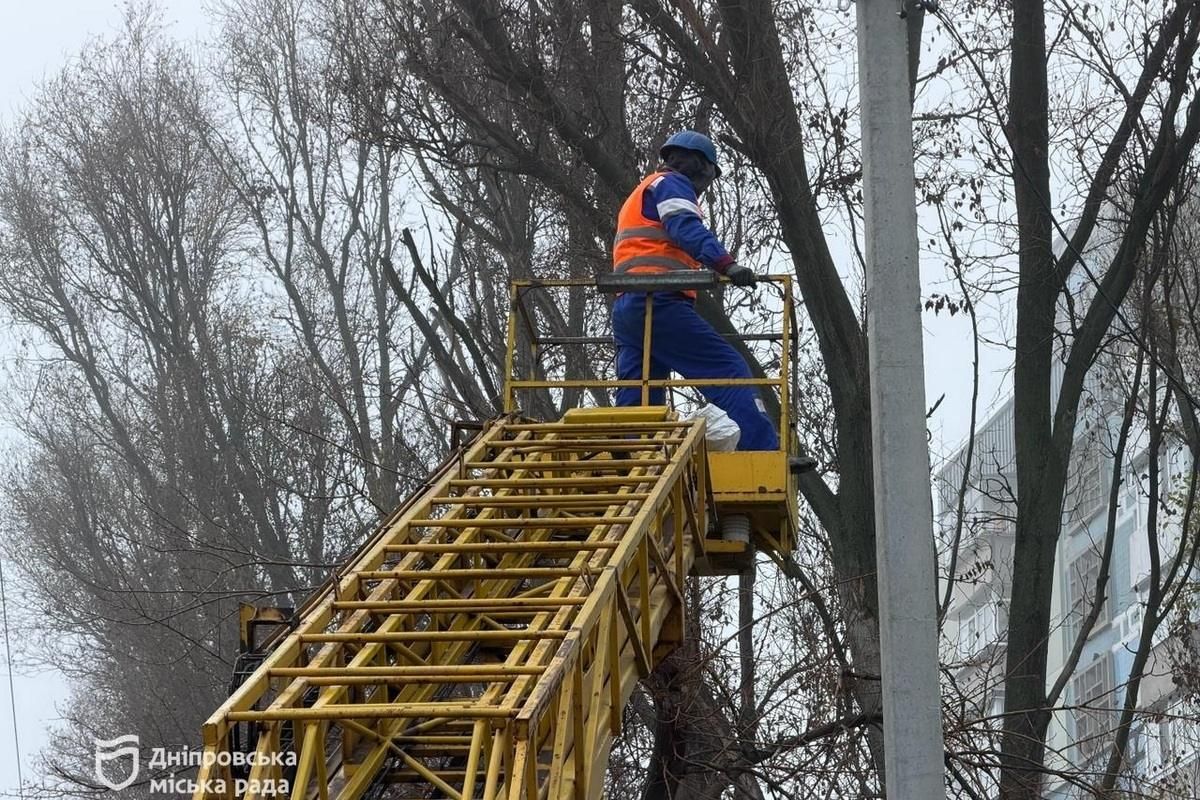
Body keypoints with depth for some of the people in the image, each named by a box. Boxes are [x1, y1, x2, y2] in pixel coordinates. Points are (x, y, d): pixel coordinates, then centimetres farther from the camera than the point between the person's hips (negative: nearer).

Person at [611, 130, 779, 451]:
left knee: (636, 401, 6)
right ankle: (763, 451, -25)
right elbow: (687, 229, -16)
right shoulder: (670, 184, 3)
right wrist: (725, 263, -30)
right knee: (729, 371, -14)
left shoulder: (640, 194, 33)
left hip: (626, 310, 10)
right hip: (659, 304, -10)